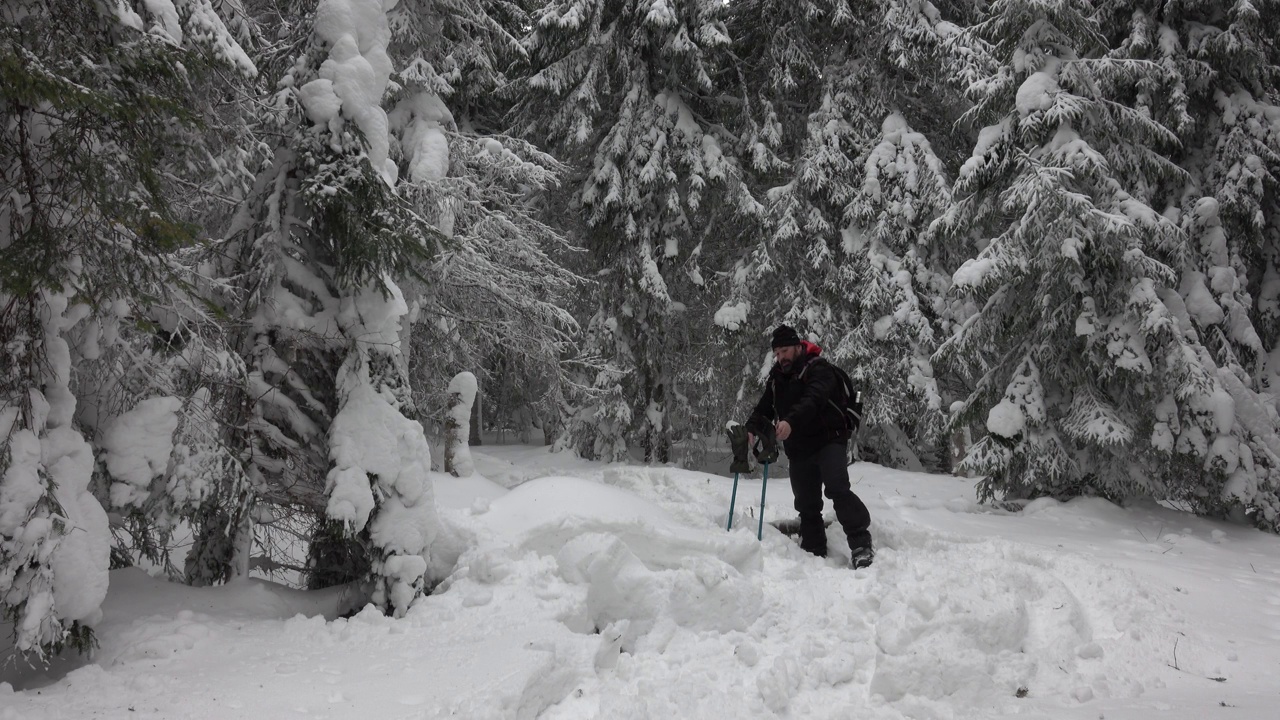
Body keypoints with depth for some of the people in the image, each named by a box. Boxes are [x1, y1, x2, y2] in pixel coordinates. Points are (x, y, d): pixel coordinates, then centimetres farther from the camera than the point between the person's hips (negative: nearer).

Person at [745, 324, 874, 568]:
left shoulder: (818, 368, -10)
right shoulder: (777, 377, 12)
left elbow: (813, 399, -29)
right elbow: (764, 408, 5)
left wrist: (790, 421, -45)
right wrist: (751, 429, -15)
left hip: (828, 440, -7)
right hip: (799, 449, 7)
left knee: (837, 488, -24)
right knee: (807, 504, 8)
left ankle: (861, 545, -22)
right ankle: (814, 554, 16)